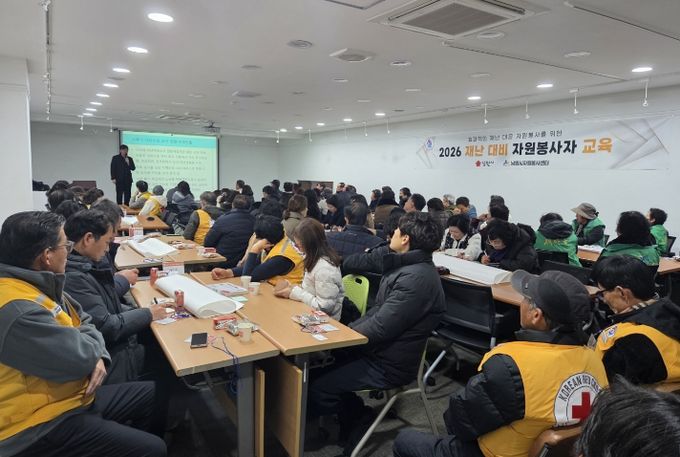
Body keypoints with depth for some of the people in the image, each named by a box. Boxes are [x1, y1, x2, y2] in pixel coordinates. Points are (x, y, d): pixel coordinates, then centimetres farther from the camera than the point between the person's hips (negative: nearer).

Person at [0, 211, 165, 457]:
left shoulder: (40, 283, 3)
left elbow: (85, 322, 10)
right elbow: (80, 358, -28)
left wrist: (98, 357, -9)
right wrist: (91, 352, -4)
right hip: (41, 426, -9)